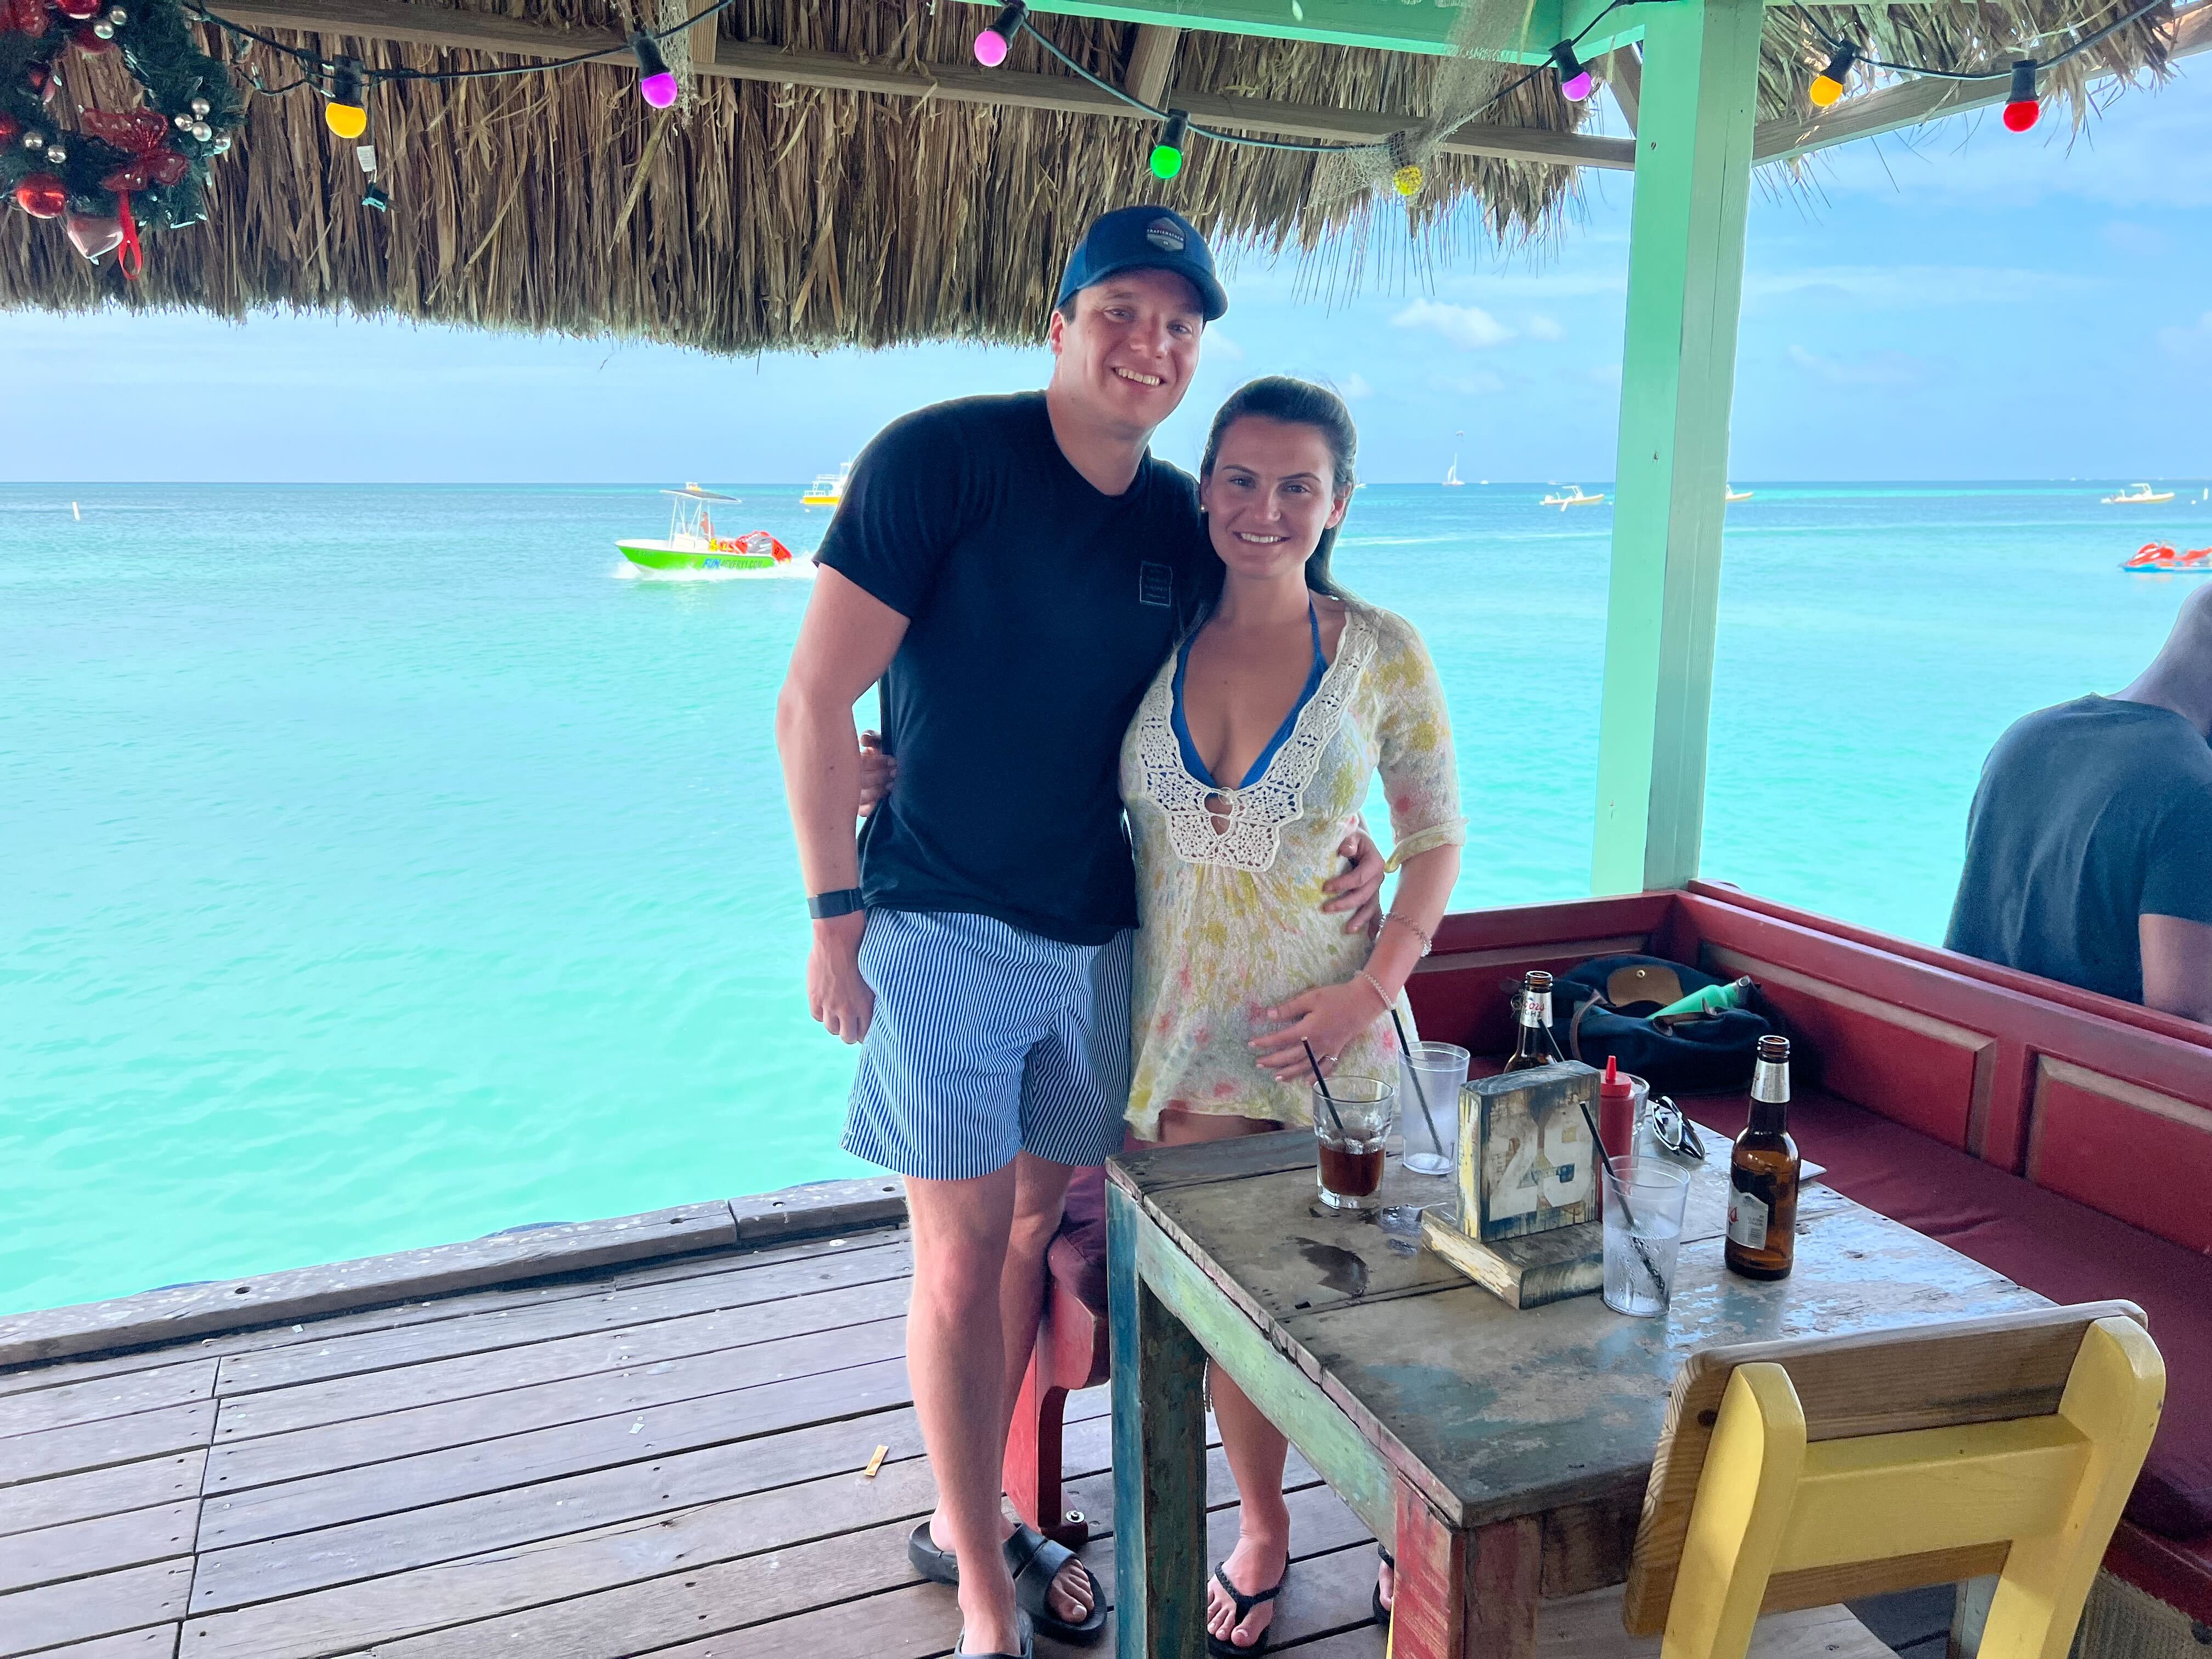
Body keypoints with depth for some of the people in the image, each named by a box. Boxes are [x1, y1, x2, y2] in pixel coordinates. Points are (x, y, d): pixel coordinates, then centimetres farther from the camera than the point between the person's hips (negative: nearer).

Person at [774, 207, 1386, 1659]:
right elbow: (815, 704, -12)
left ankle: (972, 1517, 37)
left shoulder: (1184, 521, 4)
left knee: (1041, 1219, 15)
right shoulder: (939, 457, -12)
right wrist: (836, 918, -12)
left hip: (1102, 933, 6)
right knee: (964, 1254, 0)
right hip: (946, 930, -5)